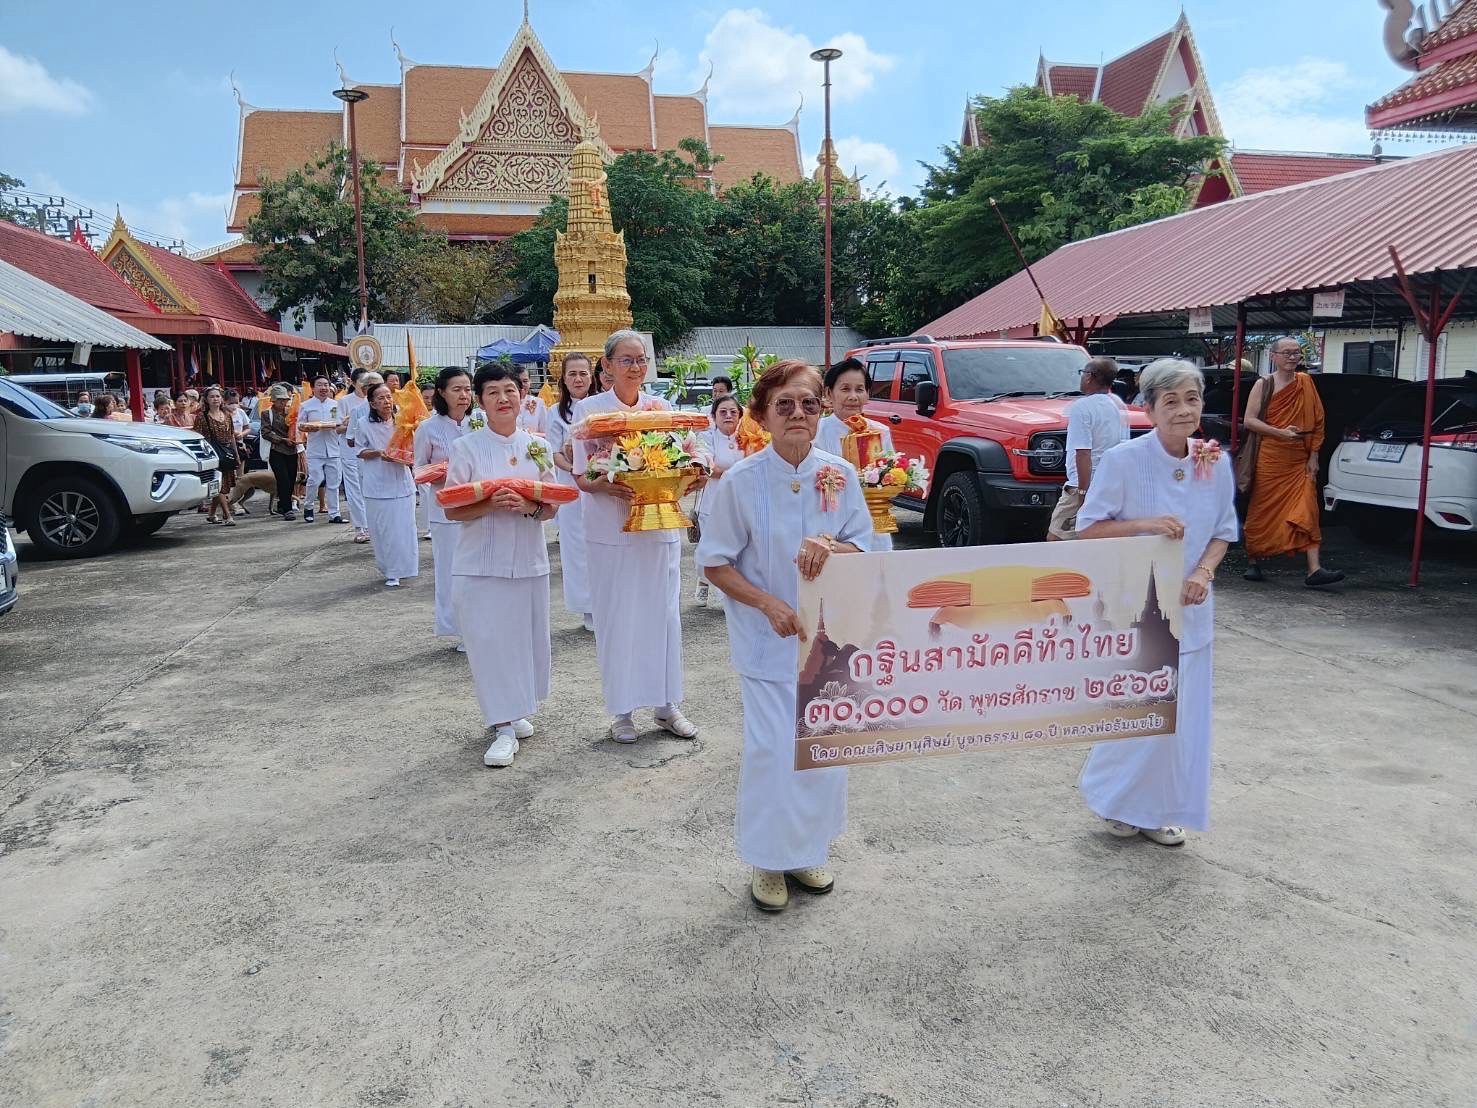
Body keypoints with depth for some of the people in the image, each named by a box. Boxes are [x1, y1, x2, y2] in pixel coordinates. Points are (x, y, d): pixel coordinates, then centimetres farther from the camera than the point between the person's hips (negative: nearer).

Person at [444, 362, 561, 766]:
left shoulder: (538, 446, 6)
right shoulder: (466, 447, -2)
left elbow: (552, 508, 7)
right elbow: (452, 510, -3)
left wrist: (529, 506, -15)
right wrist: (491, 504, -20)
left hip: (528, 560, 3)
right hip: (481, 563, -2)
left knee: (526, 638, 8)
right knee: (488, 640, -4)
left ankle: (514, 710, 28)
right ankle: (503, 726, 4)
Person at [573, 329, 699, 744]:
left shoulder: (661, 407, 5)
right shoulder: (589, 409, -2)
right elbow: (581, 477, -2)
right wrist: (605, 486, -23)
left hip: (660, 525, 3)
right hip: (610, 528, -2)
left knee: (664, 613, 7)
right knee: (616, 617, 3)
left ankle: (667, 705, 20)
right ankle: (622, 710, 16)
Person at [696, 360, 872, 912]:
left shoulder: (839, 475, -3)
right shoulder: (741, 481, -11)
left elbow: (863, 550, 1)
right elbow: (715, 564, -6)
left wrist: (831, 548, -21)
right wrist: (769, 603, -19)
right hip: (766, 636, -3)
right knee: (772, 749, -2)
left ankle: (808, 851, 31)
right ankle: (769, 861, 20)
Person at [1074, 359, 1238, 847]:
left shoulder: (1216, 464, 0)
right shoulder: (1123, 460, -13)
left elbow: (1222, 531, 10)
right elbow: (1088, 528, -9)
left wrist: (1204, 572, -9)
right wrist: (1145, 524, -23)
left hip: (1188, 607, 5)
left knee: (1182, 713, 9)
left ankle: (1164, 810, 27)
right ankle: (1120, 802, 25)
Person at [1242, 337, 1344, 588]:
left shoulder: (1306, 382, 9)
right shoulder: (1263, 384, 1)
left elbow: (1318, 420, 11)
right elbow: (1249, 420, -7)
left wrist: (1314, 455, 4)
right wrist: (1280, 433, -19)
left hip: (1300, 461, 3)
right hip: (1269, 459, -2)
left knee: (1307, 512, -7)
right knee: (1262, 511, 4)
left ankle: (1314, 569, -12)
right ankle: (1253, 562, 19)